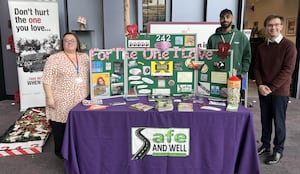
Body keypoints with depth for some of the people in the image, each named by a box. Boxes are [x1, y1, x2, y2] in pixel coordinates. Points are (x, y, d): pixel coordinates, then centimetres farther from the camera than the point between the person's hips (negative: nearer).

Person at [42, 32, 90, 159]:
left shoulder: (85, 57, 10)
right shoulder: (54, 59, -4)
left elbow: (92, 75, 15)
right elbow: (47, 80, -7)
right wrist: (50, 98, -13)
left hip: (81, 100, 4)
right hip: (62, 101, -4)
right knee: (60, 126, 5)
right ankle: (60, 151, 23)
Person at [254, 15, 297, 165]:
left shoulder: (289, 45, -8)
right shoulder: (261, 47, 8)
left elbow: (288, 70, -14)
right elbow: (257, 68, 9)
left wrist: (271, 88, -16)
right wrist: (260, 85, -8)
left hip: (280, 92, -4)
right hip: (263, 91, 5)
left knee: (279, 122, 5)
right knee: (265, 120, 14)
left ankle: (278, 150, 20)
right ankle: (265, 145, 30)